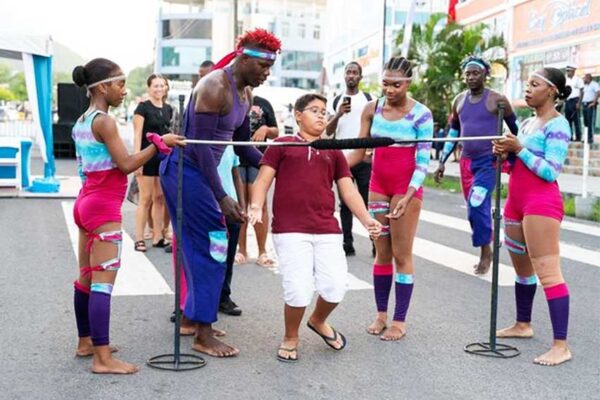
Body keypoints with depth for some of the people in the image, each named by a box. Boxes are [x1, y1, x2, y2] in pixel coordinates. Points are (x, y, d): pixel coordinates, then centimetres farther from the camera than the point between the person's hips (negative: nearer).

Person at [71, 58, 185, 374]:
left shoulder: (81, 123, 13)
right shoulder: (104, 121, -14)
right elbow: (126, 164, -17)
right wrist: (159, 143, -11)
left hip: (86, 202, 10)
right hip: (104, 208, -10)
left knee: (86, 278, 15)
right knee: (103, 281, -10)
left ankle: (86, 342, 26)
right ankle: (103, 359, -9)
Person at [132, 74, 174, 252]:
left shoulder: (168, 109, 12)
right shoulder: (143, 107, -5)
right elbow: (137, 135, -10)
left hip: (165, 157, 6)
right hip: (148, 157, -6)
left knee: (160, 198, 8)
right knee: (146, 198, -5)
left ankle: (158, 237, 14)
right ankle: (139, 239, 0)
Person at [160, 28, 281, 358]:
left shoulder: (245, 94, 9)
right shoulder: (215, 88, -21)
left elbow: (243, 145, 15)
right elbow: (201, 145, -24)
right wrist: (221, 197, -26)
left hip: (200, 171, 10)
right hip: (185, 170, -10)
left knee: (201, 247, 15)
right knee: (211, 248, -8)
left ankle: (192, 317, 29)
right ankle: (203, 336, -1)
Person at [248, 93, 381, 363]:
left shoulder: (333, 152, 22)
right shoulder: (281, 146, 12)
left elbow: (348, 190, 15)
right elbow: (263, 179, 4)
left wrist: (366, 220, 1)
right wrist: (256, 206, -15)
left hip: (327, 230, 3)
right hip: (290, 230, -3)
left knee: (335, 287, -7)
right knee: (298, 290, -14)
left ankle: (318, 321, 28)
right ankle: (290, 338, 16)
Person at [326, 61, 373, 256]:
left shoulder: (368, 99, 5)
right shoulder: (336, 101, 11)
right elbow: (328, 131, 6)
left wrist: (372, 151, -10)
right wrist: (338, 114, -11)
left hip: (364, 159, -2)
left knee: (368, 201, -3)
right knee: (345, 203, 4)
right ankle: (347, 244, 7)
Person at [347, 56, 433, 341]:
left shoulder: (421, 114, -11)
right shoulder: (372, 109, 0)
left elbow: (423, 161, -12)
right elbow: (359, 152, 1)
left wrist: (408, 197, -22)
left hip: (407, 187, -4)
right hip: (378, 185, 4)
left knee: (401, 254, 1)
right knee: (381, 253, 10)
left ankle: (400, 320, 10)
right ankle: (381, 314, 19)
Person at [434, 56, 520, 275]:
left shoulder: (497, 99, -6)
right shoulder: (459, 100, 9)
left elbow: (516, 130, 3)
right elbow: (453, 133, 17)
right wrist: (442, 162, 14)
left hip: (489, 161, -6)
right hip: (466, 161, 6)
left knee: (477, 205, -18)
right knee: (474, 208, 10)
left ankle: (485, 252, -4)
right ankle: (485, 252, 23)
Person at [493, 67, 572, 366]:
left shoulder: (557, 124, -9)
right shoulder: (526, 123, 15)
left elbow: (551, 171, -17)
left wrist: (519, 149, -18)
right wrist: (505, 154, 0)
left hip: (541, 203, -9)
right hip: (516, 201, 9)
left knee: (547, 272, -13)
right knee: (522, 268, 19)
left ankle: (561, 345, -12)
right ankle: (523, 324, 34)